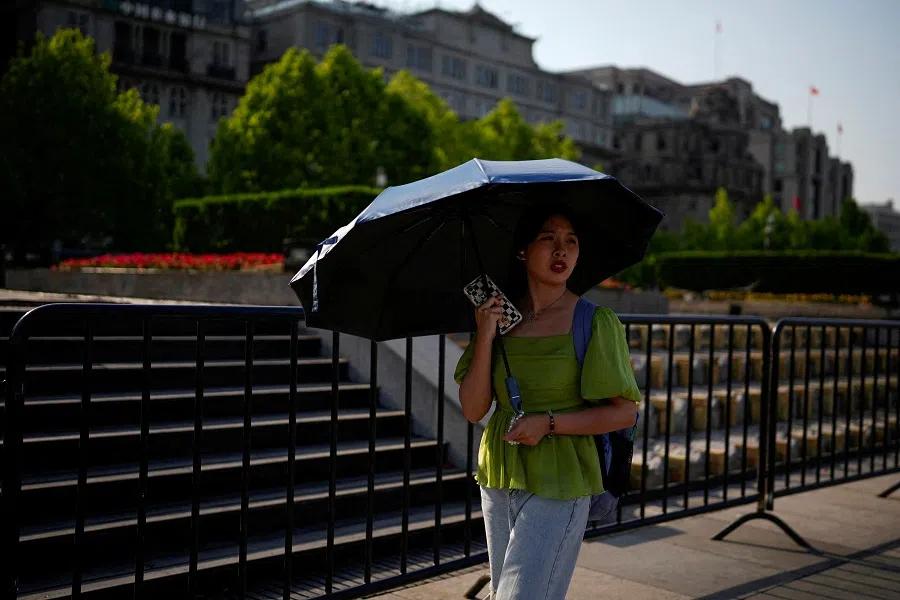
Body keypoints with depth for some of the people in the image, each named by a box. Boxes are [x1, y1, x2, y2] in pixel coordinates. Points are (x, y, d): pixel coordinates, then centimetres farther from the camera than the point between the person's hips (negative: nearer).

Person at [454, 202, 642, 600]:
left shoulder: (595, 322, -7)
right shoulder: (497, 317, 3)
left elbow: (625, 413, -8)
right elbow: (473, 410, -3)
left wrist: (549, 423, -18)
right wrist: (485, 337, -13)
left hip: (559, 482, -4)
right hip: (499, 478, 5)